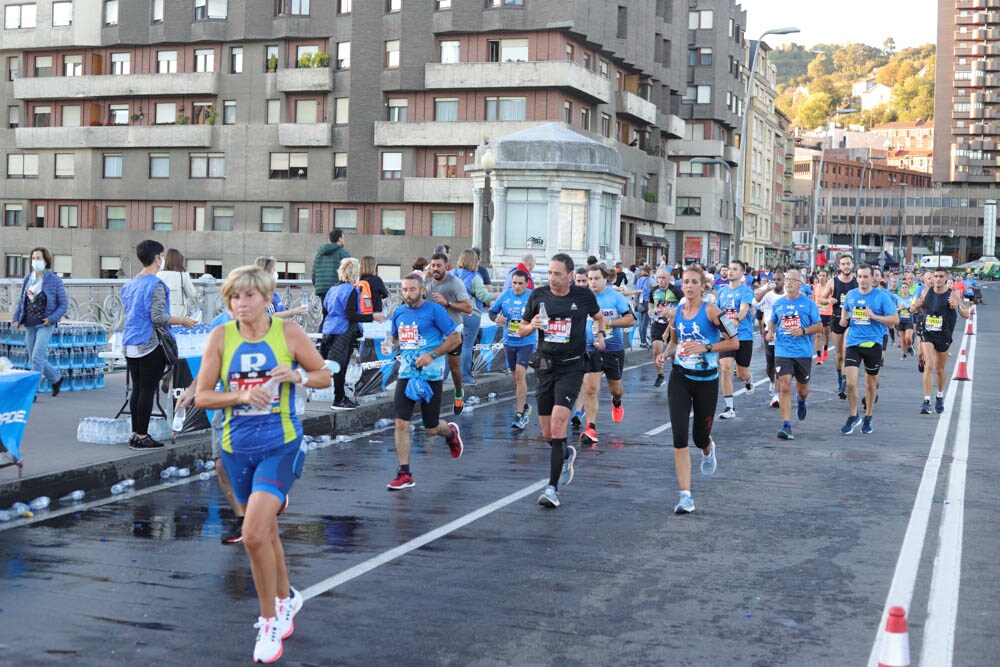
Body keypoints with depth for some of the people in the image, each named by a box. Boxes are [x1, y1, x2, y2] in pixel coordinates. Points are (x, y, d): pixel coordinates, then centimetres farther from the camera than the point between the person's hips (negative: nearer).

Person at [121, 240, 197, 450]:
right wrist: (181, 320, -7)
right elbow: (158, 318, -19)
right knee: (148, 390, -2)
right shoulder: (156, 285, -13)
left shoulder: (130, 284, 12)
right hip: (150, 345, -8)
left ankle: (135, 433, 16)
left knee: (137, 389, 12)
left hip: (131, 344, 8)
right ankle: (142, 436, 1)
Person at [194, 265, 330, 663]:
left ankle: (269, 621, 2)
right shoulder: (221, 336, -2)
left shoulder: (288, 331, -6)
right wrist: (242, 395, -18)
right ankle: (286, 598, 43)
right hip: (237, 447, 4)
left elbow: (324, 376, 4)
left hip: (280, 444, -3)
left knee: (254, 534, -16)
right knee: (265, 532, 18)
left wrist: (297, 376, -17)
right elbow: (201, 396, -2)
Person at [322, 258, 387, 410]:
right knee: (340, 367, -4)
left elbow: (325, 308, 21)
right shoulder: (350, 290, -14)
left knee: (338, 367, 13)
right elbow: (350, 315, -21)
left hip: (331, 332, 9)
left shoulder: (333, 289, 13)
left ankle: (341, 397, 19)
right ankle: (339, 401, 0)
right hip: (344, 333, -9)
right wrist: (372, 317, -20)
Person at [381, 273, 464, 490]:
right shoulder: (398, 312, 8)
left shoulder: (434, 310, -8)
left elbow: (455, 338, -7)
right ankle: (404, 474, 0)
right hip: (406, 374, 4)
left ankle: (451, 432, 43)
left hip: (430, 374, -4)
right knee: (401, 424, -7)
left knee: (431, 428, 7)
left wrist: (432, 355, -17)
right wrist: (389, 345, -1)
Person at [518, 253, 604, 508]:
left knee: (558, 424, -20)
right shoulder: (538, 295, 2)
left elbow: (598, 316, 21)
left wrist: (600, 334, 5)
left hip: (571, 367, -3)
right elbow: (521, 329, 10)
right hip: (545, 367, 4)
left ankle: (553, 488, -16)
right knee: (547, 435, 8)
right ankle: (566, 455, 43)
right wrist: (532, 326, -10)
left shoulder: (583, 295, -1)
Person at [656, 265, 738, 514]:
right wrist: (666, 353, 0)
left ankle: (708, 449, 52)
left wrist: (706, 347, -20)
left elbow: (734, 342, -10)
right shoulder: (675, 314, 4)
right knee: (679, 437, -9)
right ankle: (686, 496, -5)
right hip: (680, 379, 3)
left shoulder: (711, 311, -10)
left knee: (700, 437, 11)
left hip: (706, 381, -3)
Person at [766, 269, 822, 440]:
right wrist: (770, 331, 1)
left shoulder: (809, 303, 0)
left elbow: (819, 326, 1)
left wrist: (803, 331, -16)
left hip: (803, 352, -1)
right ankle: (786, 426, -13)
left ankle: (801, 402, 52)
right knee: (784, 388, -13)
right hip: (782, 351, 1)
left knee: (802, 387, 14)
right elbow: (772, 321, 23)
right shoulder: (778, 303, 8)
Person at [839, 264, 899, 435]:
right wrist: (843, 318, 8)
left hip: (873, 344, -2)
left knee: (871, 384, 10)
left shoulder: (882, 296, -7)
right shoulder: (851, 295, 6)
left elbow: (895, 320, -9)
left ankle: (868, 417, 29)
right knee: (850, 383, -10)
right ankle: (853, 417, 10)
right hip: (853, 343, 2)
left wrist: (873, 316, -20)